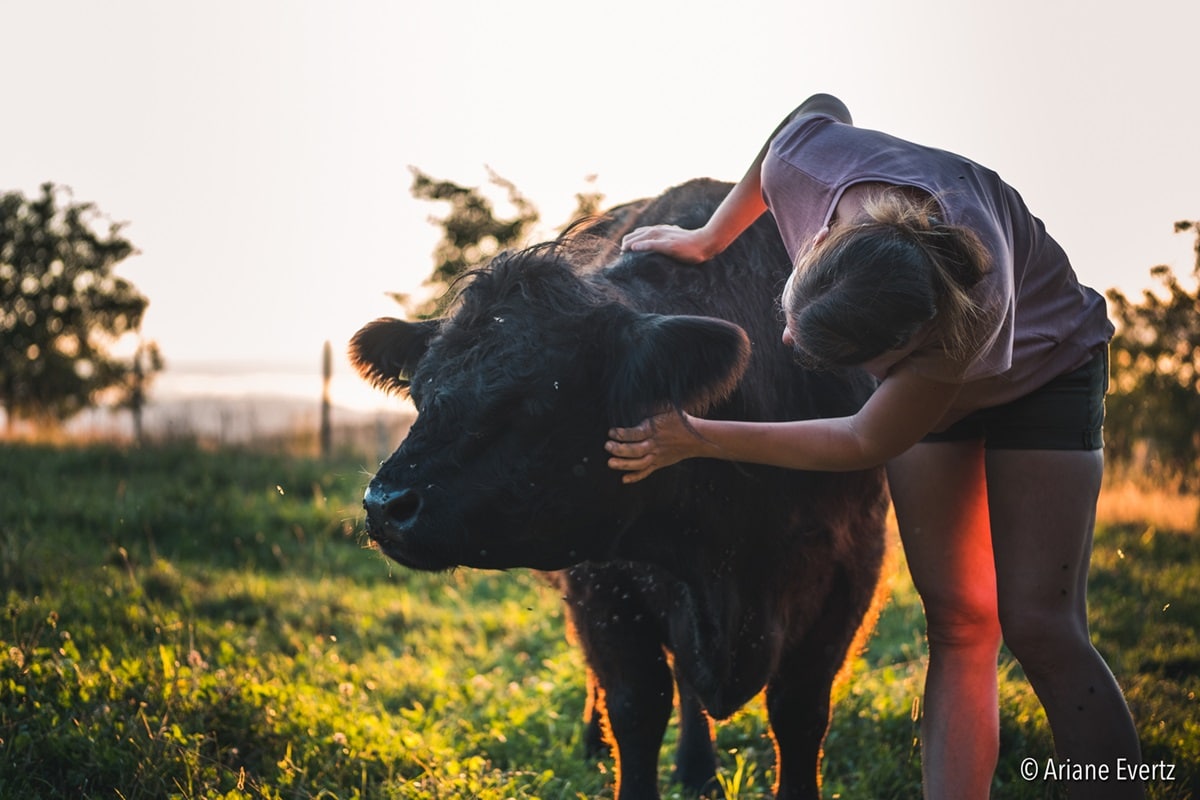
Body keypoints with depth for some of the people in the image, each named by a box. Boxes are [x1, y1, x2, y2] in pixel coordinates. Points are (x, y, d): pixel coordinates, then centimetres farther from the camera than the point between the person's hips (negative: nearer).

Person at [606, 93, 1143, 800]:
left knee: (1037, 623, -11)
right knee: (956, 623, -5)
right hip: (925, 378, 4)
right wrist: (711, 237, -2)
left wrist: (697, 440, -29)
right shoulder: (804, 161, -33)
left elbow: (866, 442, -30)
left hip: (1042, 371, -4)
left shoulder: (976, 300, -43)